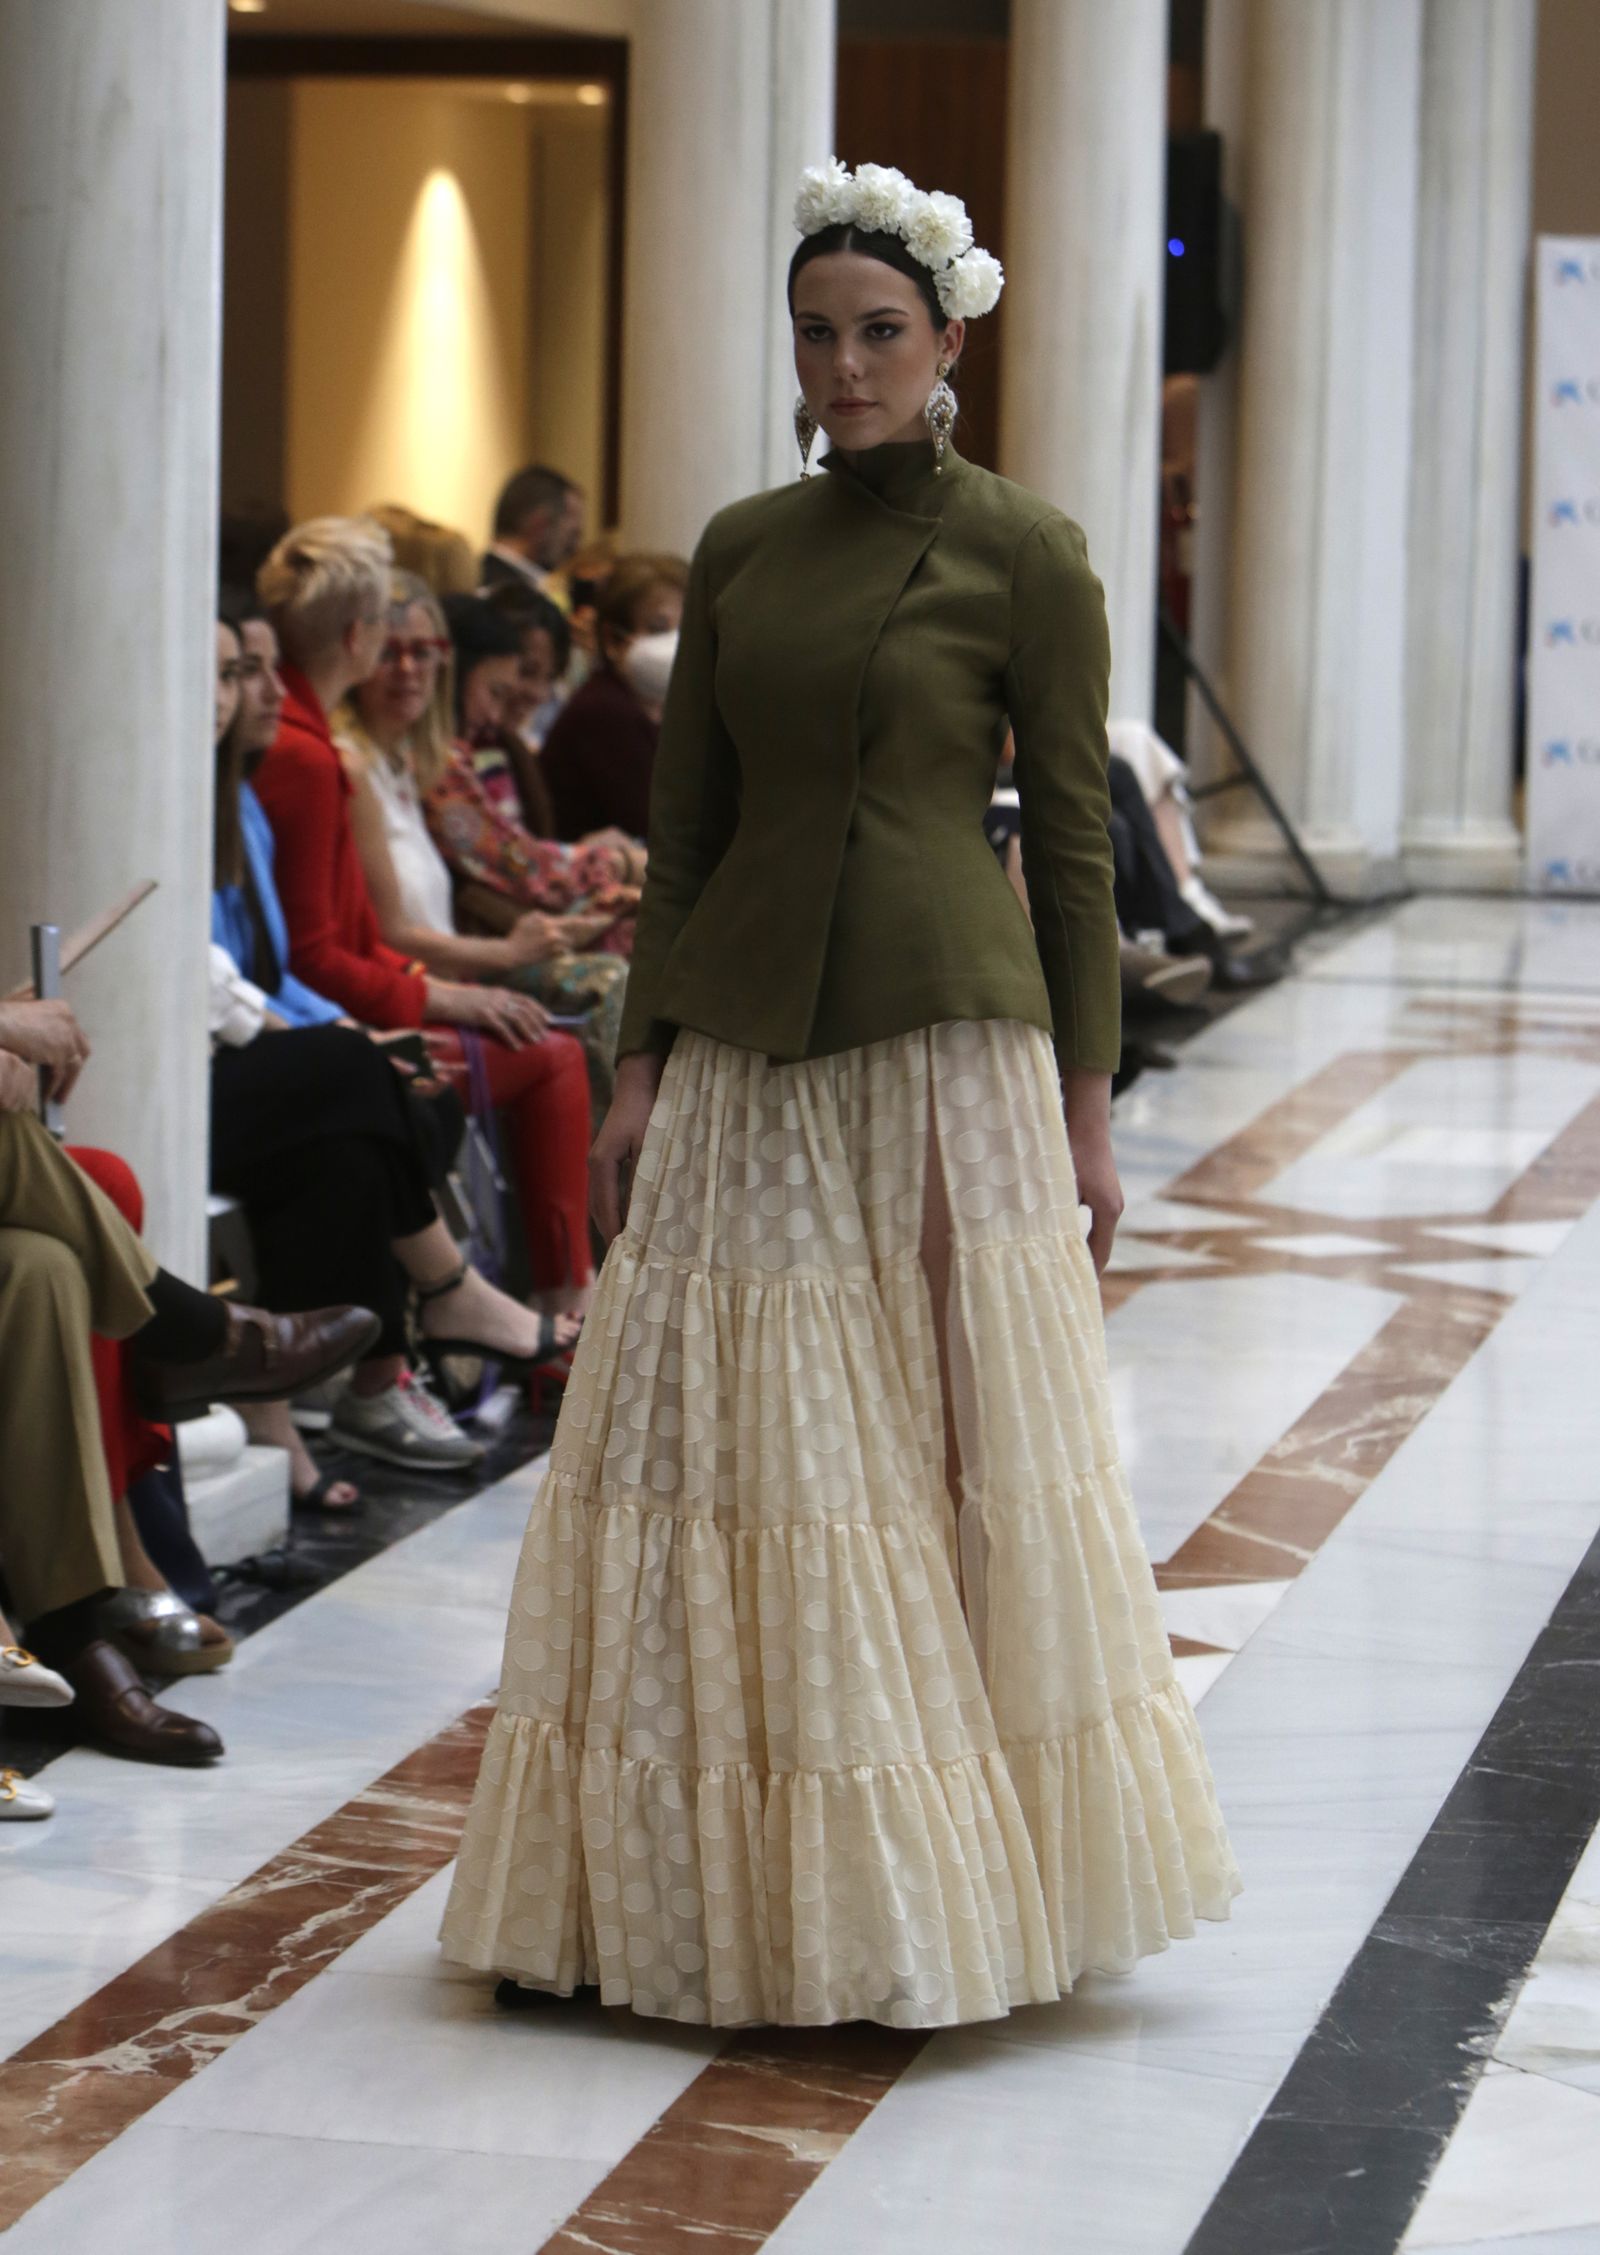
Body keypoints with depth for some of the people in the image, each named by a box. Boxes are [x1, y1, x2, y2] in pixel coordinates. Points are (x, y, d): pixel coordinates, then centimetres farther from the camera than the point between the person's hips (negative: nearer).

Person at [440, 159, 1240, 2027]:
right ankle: (668, 1884, 11)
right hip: (746, 1051, 4)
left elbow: (1072, 838, -1)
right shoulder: (739, 550, 11)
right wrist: (642, 1063, 6)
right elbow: (686, 823, 13)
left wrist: (1084, 1104, -3)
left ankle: (945, 1895, 10)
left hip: (944, 1036, -4)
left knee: (952, 1449, 0)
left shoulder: (1022, 555, -2)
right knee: (716, 1448, 4)